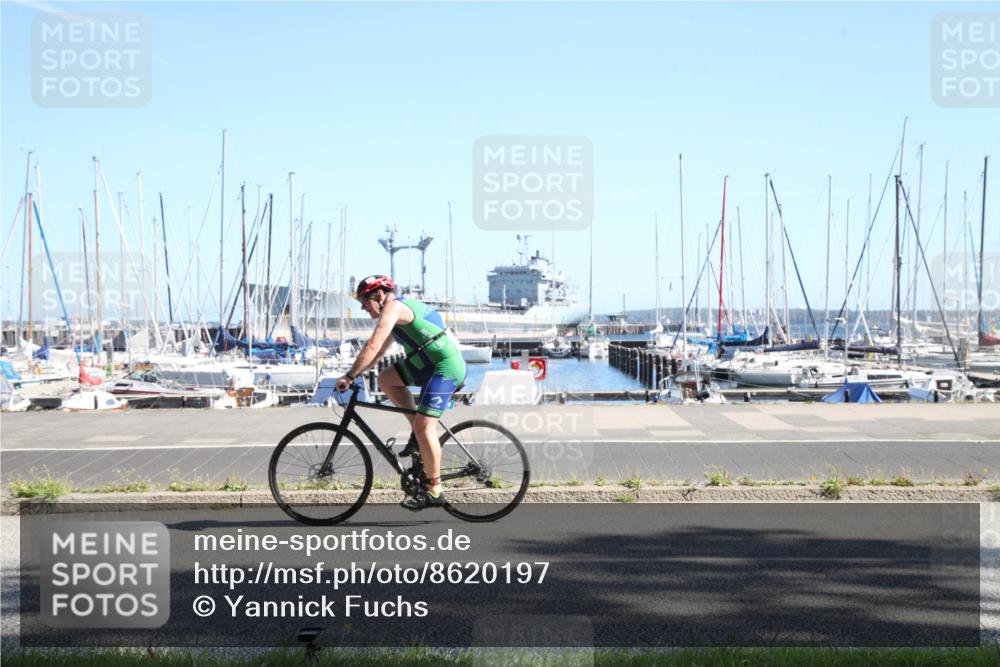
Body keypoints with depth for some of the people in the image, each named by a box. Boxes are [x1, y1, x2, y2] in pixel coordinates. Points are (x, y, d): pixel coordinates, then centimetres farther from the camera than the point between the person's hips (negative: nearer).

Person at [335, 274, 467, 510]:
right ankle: (418, 433, 10)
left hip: (445, 367, -10)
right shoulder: (402, 309, 20)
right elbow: (379, 351, 26)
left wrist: (349, 376, -14)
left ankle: (434, 492, -8)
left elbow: (372, 347, -19)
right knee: (386, 379, 9)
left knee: (424, 426, -13)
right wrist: (356, 374, 19)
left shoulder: (393, 307, -10)